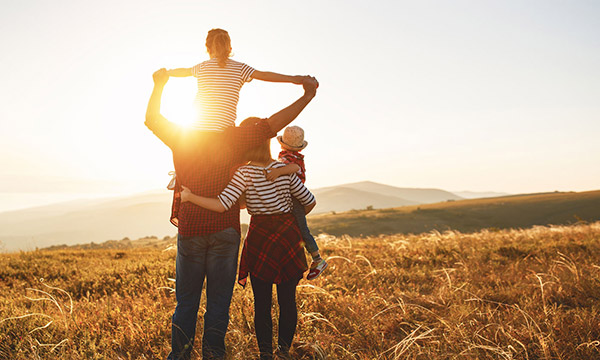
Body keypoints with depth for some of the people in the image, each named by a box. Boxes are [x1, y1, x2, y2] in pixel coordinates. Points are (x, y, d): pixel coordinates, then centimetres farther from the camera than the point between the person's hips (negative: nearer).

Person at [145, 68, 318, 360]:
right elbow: (271, 125, -11)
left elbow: (152, 119, 20)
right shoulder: (232, 138, -5)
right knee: (218, 302, 7)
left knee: (186, 302, 12)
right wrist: (306, 96, -11)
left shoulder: (181, 138, 3)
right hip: (224, 230, -2)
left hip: (190, 229, 2)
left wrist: (159, 86, 29)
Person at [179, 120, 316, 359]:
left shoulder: (244, 173, -11)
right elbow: (309, 202, 4)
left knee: (262, 303, 10)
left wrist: (189, 196, -10)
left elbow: (222, 205, -22)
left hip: (260, 238, -2)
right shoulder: (285, 170, -2)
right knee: (287, 300, 11)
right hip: (288, 237, 2)